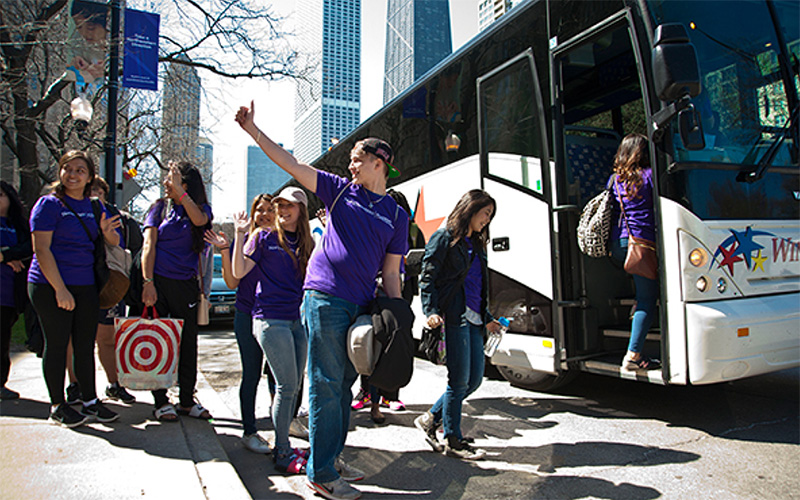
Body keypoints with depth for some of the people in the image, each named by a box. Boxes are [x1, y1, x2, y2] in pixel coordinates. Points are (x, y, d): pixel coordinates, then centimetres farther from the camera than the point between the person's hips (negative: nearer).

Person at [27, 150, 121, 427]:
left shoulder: (94, 206, 11)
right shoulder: (49, 204, -5)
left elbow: (114, 242, 16)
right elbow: (41, 250, -12)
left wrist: (107, 233, -9)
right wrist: (60, 289, -18)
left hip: (86, 286, 5)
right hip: (50, 286, -5)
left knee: (86, 344, 9)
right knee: (57, 344, 3)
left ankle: (90, 402, 19)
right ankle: (57, 406, 15)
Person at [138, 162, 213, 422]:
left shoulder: (201, 210, 7)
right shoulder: (159, 208, 7)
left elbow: (199, 220, -19)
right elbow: (148, 245, 0)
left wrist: (179, 191, -21)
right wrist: (148, 282, -9)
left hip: (185, 284, 0)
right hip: (157, 281, 0)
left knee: (188, 343, 5)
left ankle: (187, 400, 17)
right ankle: (160, 401, 13)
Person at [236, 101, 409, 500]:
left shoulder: (397, 216, 11)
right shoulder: (340, 190, 8)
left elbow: (390, 273, 9)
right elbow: (291, 164, 4)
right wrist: (253, 130, -1)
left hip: (362, 306, 3)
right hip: (325, 298, -3)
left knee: (343, 386, 13)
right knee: (326, 387, -1)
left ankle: (332, 458, 29)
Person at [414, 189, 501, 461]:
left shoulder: (476, 244, 21)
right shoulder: (444, 238, -2)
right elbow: (427, 278, -9)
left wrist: (487, 318, 26)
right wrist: (431, 311, -21)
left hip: (473, 320, 9)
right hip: (453, 317, -8)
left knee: (474, 380, 8)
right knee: (459, 381, -3)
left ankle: (430, 418, 23)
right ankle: (453, 440, 13)